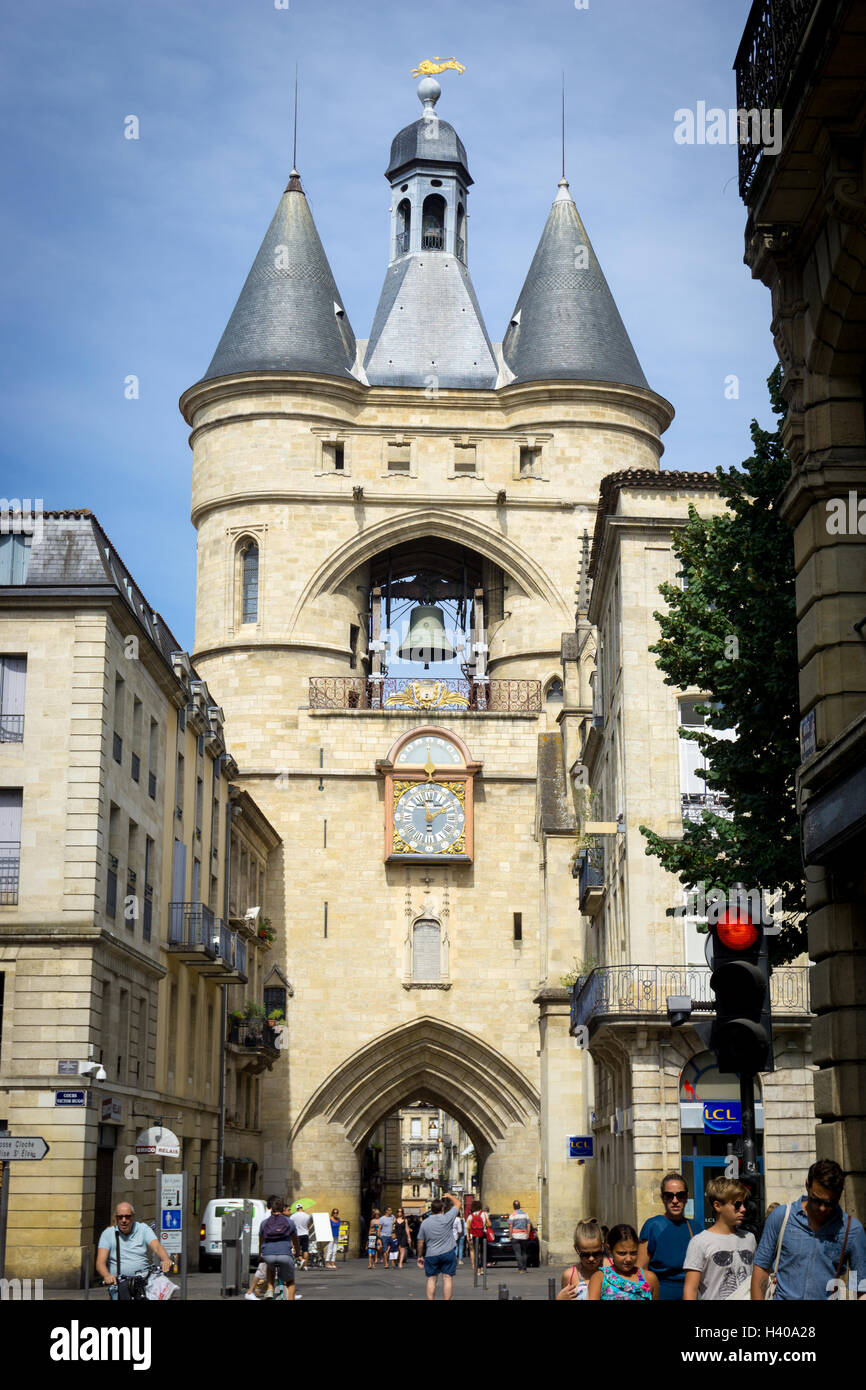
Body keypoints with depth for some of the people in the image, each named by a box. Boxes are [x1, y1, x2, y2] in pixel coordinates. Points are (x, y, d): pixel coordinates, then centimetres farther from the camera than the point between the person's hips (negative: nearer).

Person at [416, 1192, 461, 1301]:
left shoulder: (424, 1223, 0)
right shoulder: (447, 1218, -8)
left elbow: (420, 1242, 6)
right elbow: (457, 1204, 7)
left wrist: (420, 1256, 17)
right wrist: (450, 1196, 25)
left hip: (431, 1255, 2)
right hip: (448, 1253, -2)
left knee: (431, 1279, 7)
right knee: (447, 1278, 2)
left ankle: (431, 1300, 4)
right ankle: (447, 1300, -1)